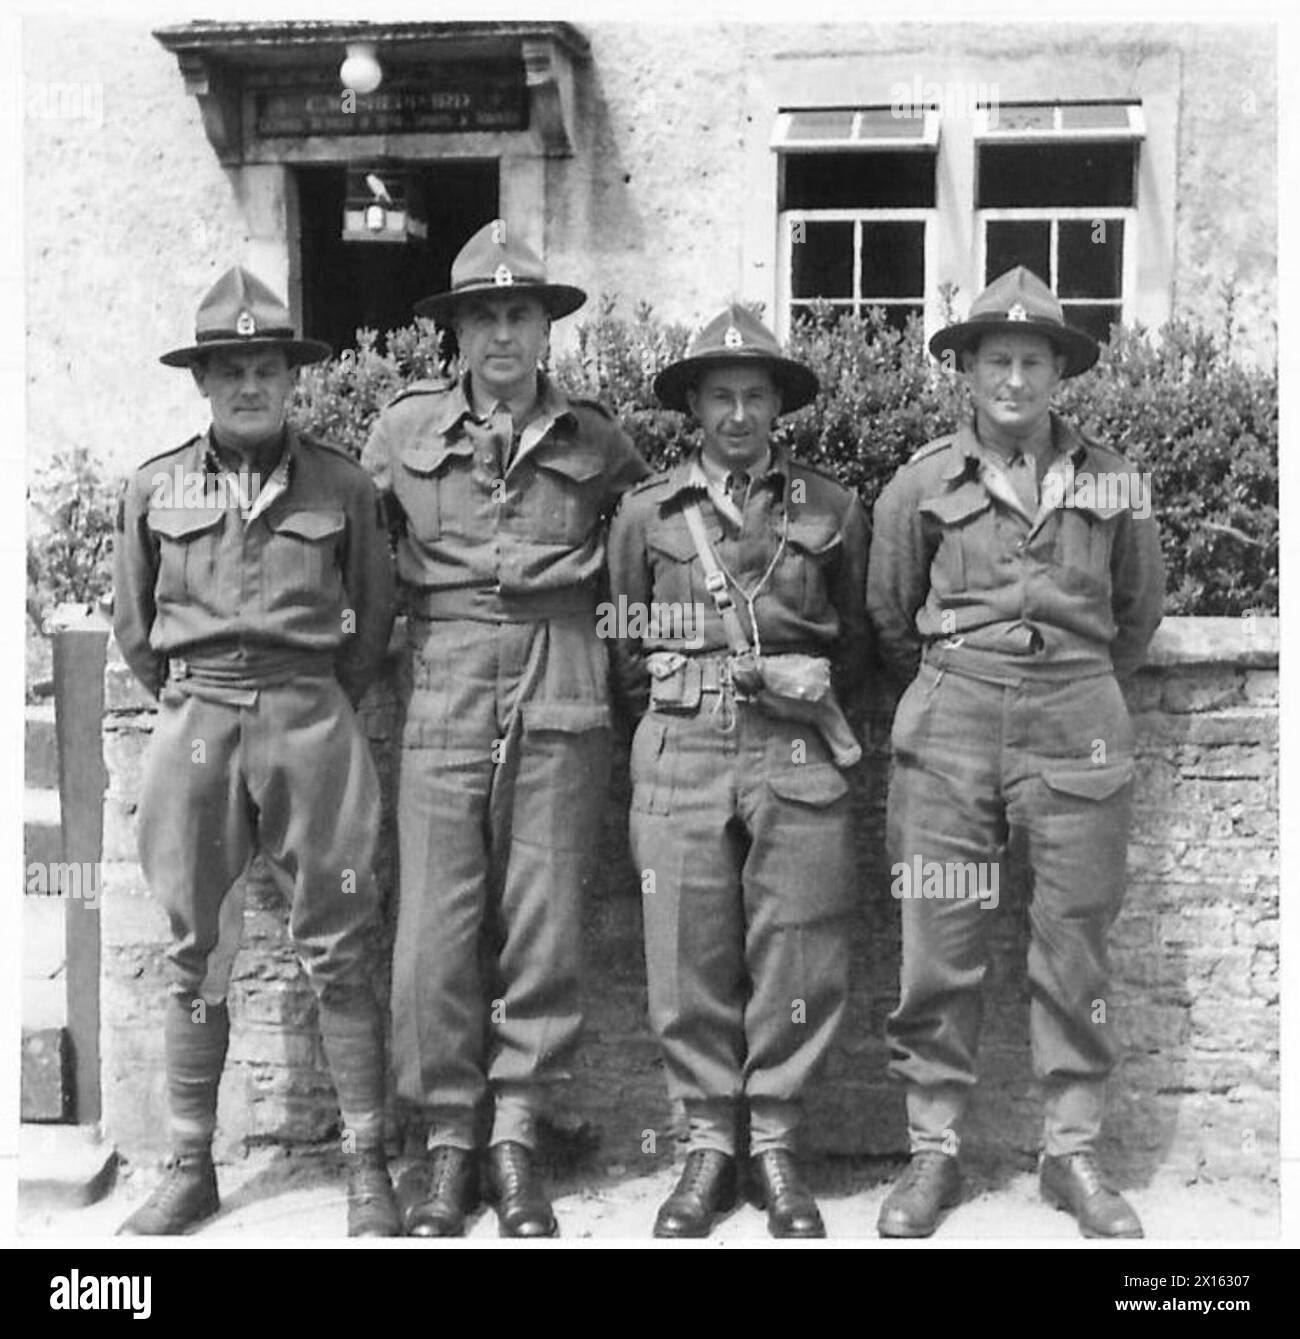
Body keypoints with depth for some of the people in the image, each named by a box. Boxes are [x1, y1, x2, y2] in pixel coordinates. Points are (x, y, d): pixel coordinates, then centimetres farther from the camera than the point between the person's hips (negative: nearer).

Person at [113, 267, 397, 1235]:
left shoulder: (342, 485, 2)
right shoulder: (155, 489, 6)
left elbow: (374, 619, 10)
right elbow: (133, 627, 14)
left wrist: (317, 712, 10)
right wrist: (191, 706, 12)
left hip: (312, 716, -1)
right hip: (194, 720, 2)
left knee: (338, 951, 0)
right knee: (196, 954, 8)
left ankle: (368, 1167, 9)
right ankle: (190, 1168, 18)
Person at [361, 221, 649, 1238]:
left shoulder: (594, 440, 9)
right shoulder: (406, 428, 9)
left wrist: (604, 618, 10)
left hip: (560, 700, 0)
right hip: (444, 695, 0)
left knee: (544, 921, 2)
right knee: (440, 924, -1)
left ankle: (517, 1135, 14)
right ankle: (450, 1136, 12)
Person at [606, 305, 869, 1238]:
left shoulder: (834, 509, 9)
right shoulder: (647, 512, 9)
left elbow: (860, 643, 17)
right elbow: (628, 654, 14)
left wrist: (821, 680, 0)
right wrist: (673, 708, 4)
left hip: (797, 756, 0)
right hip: (682, 757, 0)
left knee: (796, 958, 1)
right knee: (690, 959, 2)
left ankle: (777, 1147, 15)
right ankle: (708, 1143, 16)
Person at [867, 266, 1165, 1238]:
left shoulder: (1113, 483, 7)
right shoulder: (923, 483, 4)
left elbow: (1139, 611, 19)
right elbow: (891, 616, 15)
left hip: (1078, 729, 1)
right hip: (948, 728, 0)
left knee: (1076, 947, 4)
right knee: (940, 949, 0)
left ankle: (1073, 1153, 16)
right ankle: (934, 1151, 12)